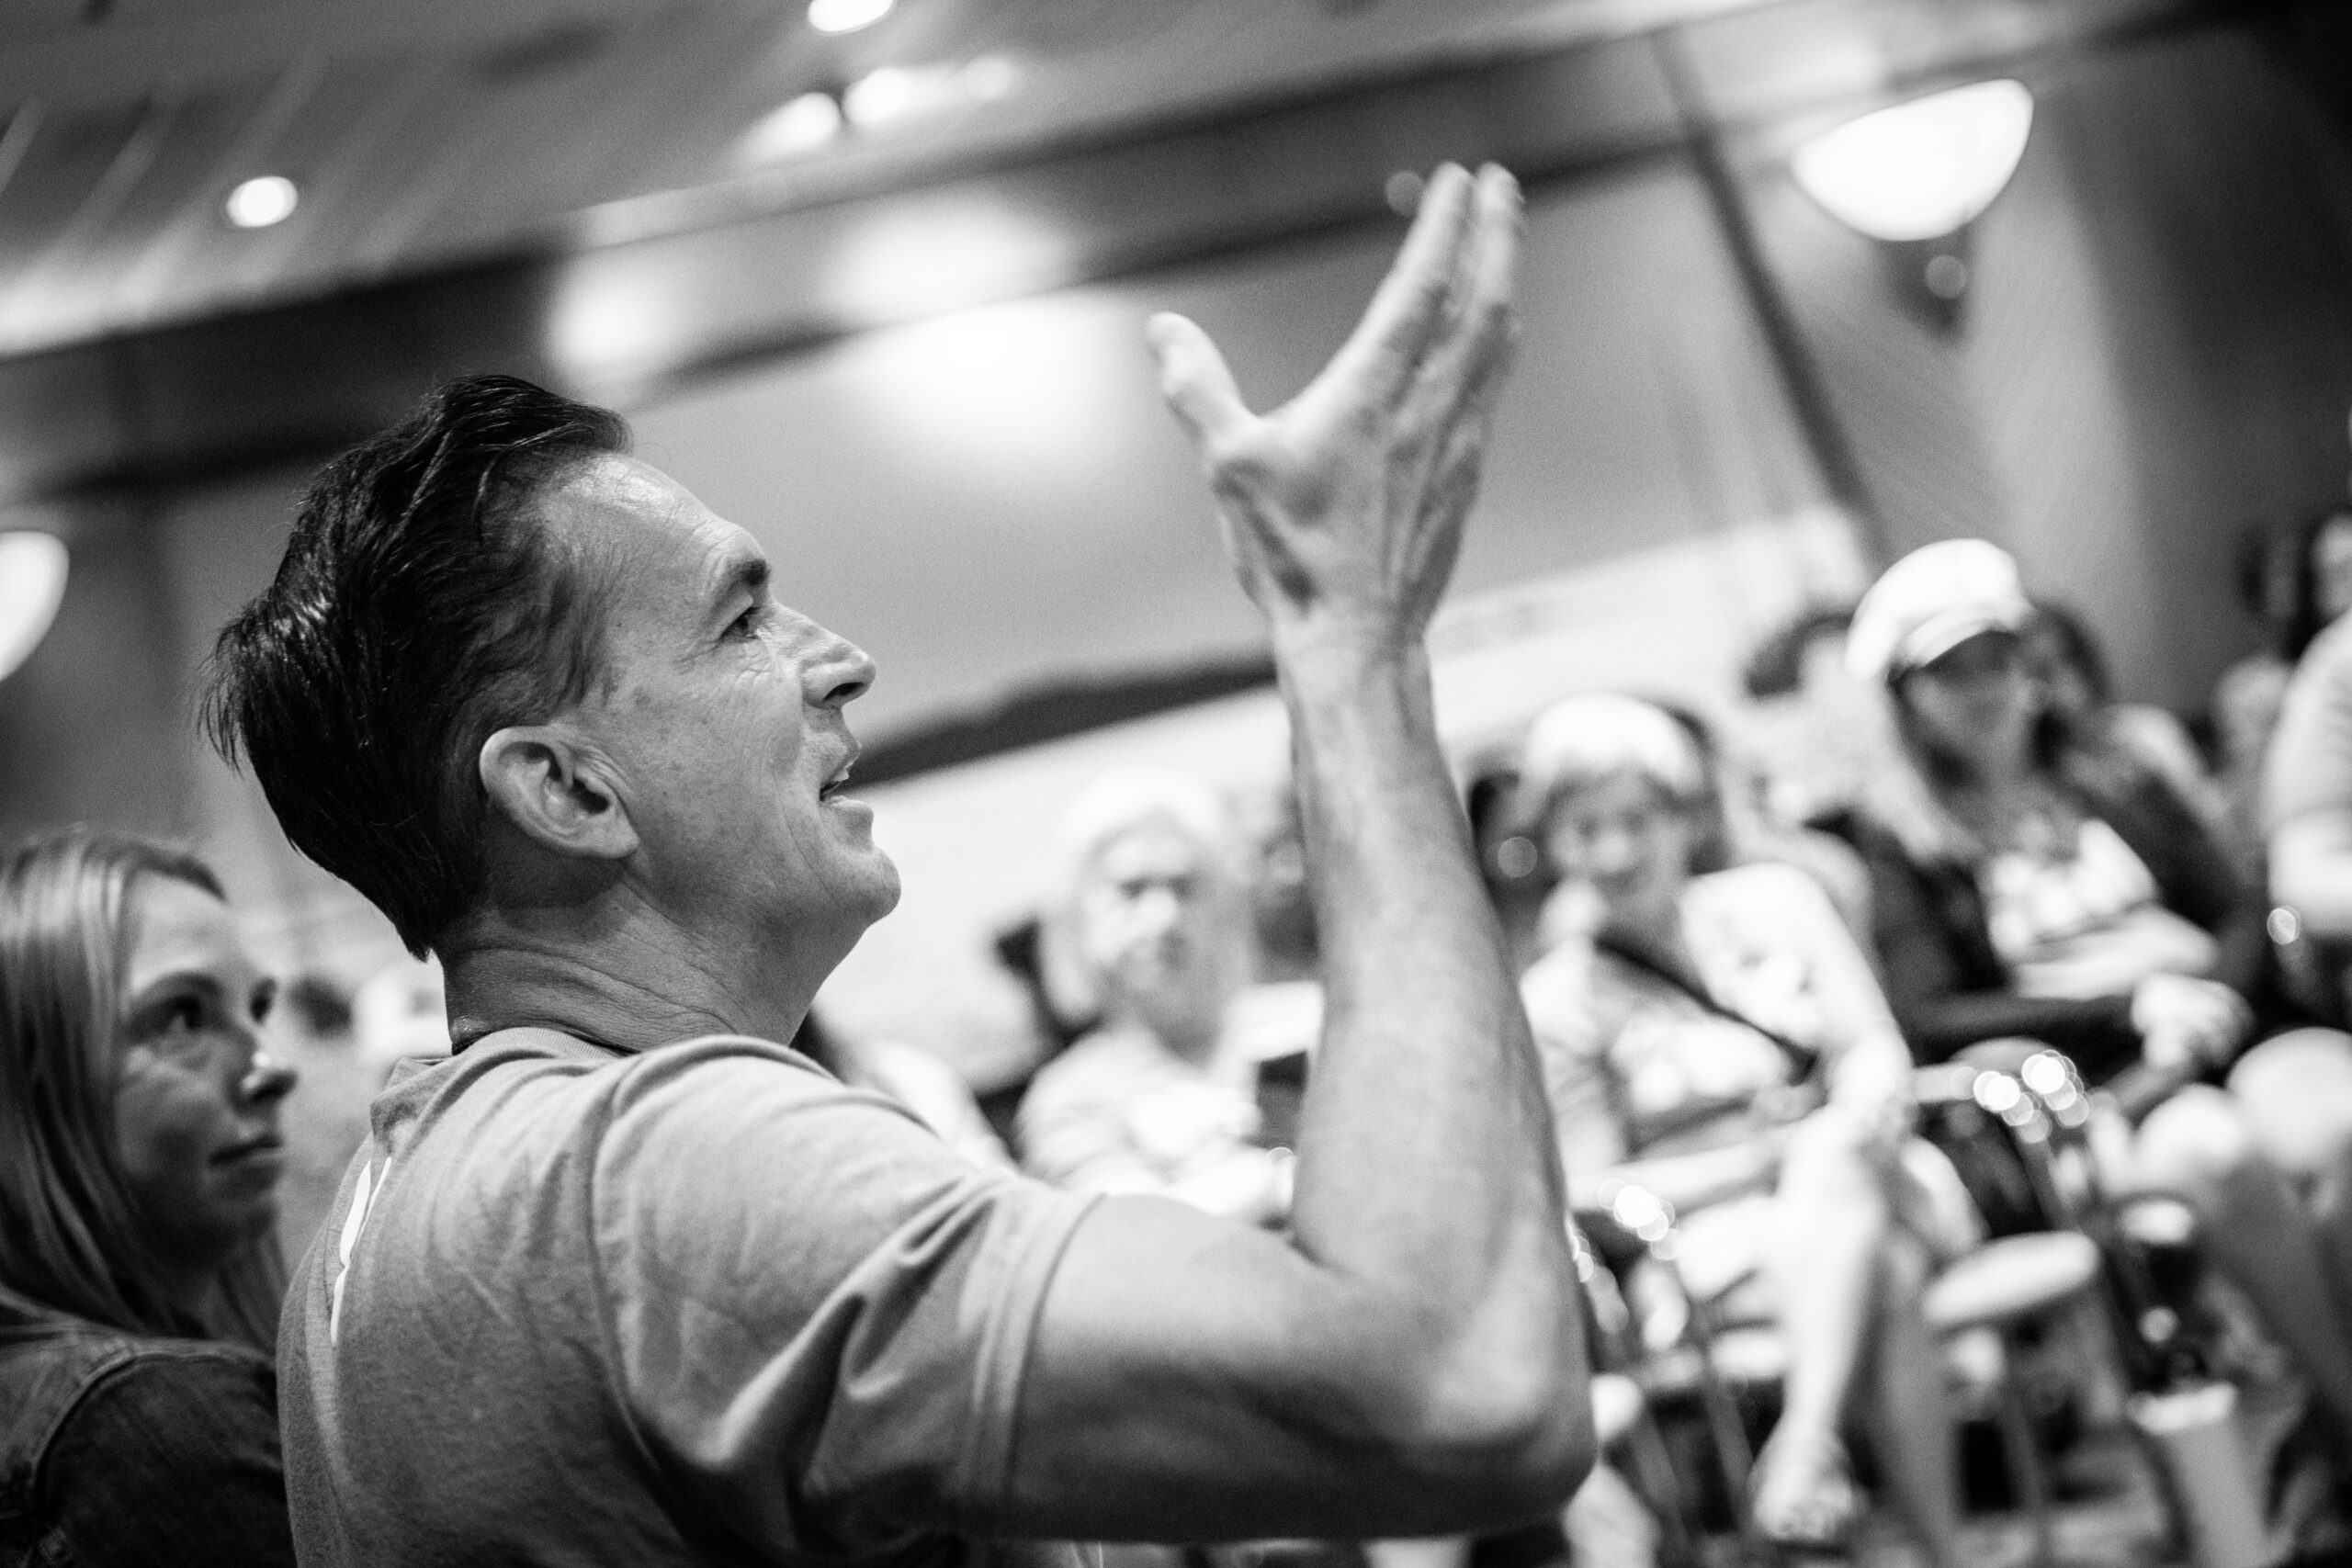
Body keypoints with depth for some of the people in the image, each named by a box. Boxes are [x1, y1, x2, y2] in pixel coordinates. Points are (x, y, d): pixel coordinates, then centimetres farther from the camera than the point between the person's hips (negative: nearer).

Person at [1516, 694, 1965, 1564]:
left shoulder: (1776, 898, 5)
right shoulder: (1558, 1000, -3)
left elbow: (1876, 1049, 3)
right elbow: (1591, 1190, -5)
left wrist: (1864, 1115, -21)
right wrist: (1755, 1158, -15)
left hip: (1859, 1177, 3)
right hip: (1711, 1239, -2)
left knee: (1833, 1152, -33)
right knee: (1882, 1284, -31)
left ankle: (1807, 1441, -35)